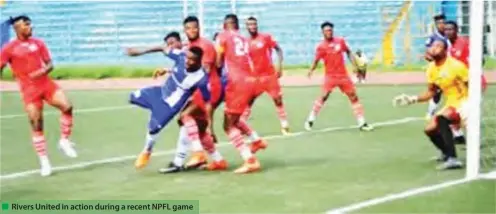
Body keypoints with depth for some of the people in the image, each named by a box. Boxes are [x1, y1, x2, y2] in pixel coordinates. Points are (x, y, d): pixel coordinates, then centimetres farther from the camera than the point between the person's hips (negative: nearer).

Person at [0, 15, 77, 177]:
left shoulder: (38, 43, 8)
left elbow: (50, 64, 9)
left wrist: (43, 71, -12)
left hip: (46, 84, 3)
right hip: (29, 90, -3)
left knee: (67, 106, -16)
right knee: (36, 125, -3)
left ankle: (64, 141, 3)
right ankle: (44, 161, 9)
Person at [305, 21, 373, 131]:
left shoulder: (340, 41, 1)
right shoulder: (321, 46, -7)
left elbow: (348, 52, 12)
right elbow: (316, 61, -7)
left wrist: (355, 66, 5)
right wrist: (311, 70, -25)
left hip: (343, 75, 4)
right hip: (330, 76, -3)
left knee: (354, 97, 3)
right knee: (324, 96, -15)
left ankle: (362, 123, 10)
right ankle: (310, 120, -2)